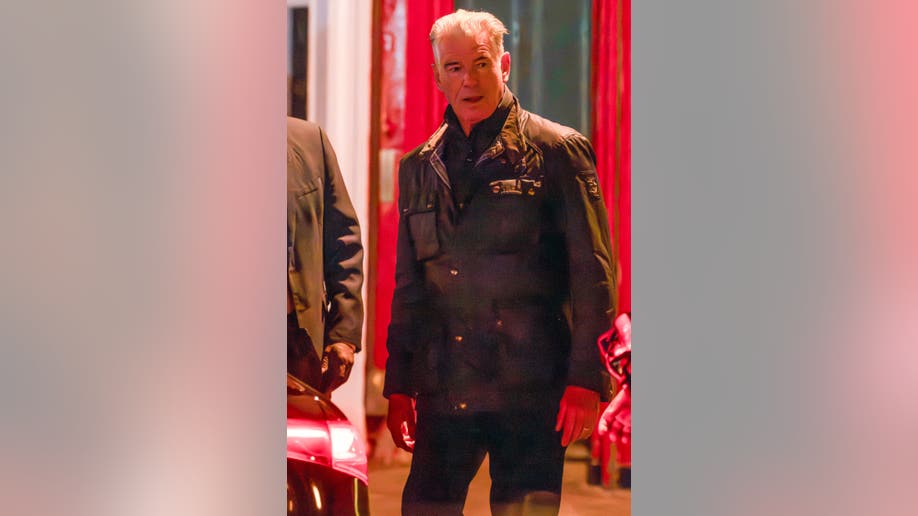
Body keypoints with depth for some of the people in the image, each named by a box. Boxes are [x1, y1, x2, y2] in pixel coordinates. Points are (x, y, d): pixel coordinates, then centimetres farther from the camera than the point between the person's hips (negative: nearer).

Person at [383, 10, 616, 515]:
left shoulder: (557, 151, 2)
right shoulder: (420, 168, 16)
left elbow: (593, 274, -2)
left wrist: (585, 379, -9)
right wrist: (399, 385, 13)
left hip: (530, 393, -4)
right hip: (444, 393, 4)